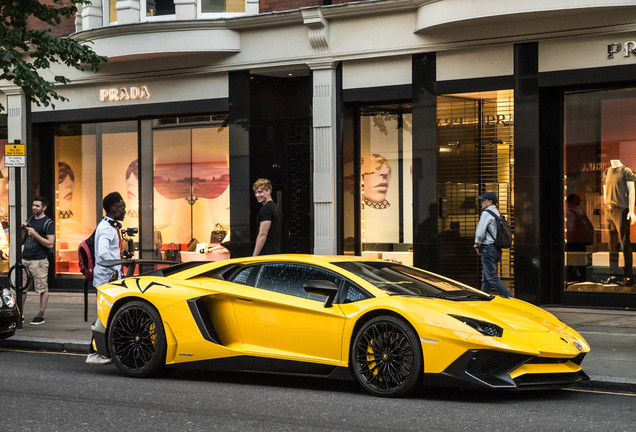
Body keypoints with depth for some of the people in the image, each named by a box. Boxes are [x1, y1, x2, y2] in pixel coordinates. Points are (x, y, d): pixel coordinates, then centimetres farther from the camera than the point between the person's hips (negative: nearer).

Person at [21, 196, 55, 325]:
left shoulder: (48, 223, -5)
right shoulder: (30, 220, 16)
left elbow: (50, 244, -12)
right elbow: (22, 239, 22)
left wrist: (35, 234, -17)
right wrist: (23, 229, 2)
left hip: (39, 260, -7)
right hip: (25, 259, 7)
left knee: (43, 289, -3)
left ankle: (41, 315, 2)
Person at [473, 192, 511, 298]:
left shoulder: (486, 213, -11)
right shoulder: (497, 213, 18)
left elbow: (480, 231, -16)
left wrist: (477, 244, -3)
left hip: (488, 248, -10)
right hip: (496, 248, 10)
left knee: (491, 276, -10)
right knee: (485, 277, 13)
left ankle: (508, 297, -15)